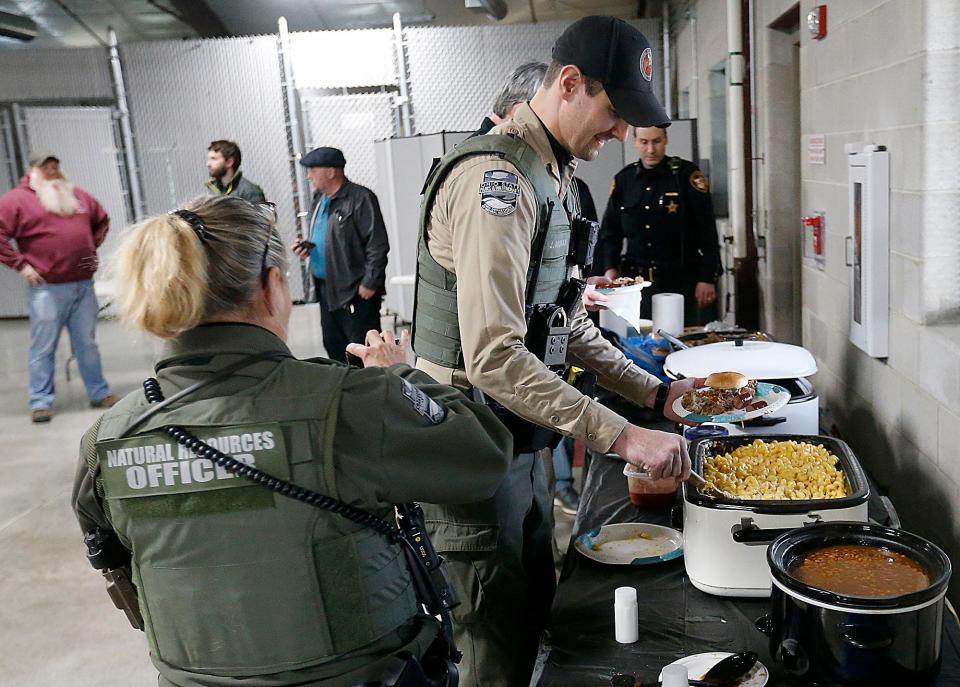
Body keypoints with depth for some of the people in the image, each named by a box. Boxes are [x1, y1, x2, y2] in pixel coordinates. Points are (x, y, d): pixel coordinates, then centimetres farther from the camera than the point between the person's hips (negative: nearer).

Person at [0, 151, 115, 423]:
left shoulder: (78, 195, 13)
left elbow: (102, 220, 27)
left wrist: (93, 248, 17)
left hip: (84, 284, 5)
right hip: (46, 288, -4)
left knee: (87, 344, 13)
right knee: (43, 348, 2)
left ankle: (99, 393, 22)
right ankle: (41, 401, 11)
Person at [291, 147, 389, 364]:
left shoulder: (361, 198, -12)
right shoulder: (319, 199, 15)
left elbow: (378, 245, -16)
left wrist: (369, 284, -18)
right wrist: (306, 247, 8)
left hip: (356, 291, -9)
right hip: (326, 289, 9)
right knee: (333, 346, 16)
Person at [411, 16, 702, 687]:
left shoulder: (552, 176, 12)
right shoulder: (496, 177, -22)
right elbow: (493, 358, -29)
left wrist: (655, 392, 8)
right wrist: (622, 436, -28)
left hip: (518, 432, 10)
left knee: (536, 597, 22)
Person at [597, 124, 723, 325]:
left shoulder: (687, 175, -3)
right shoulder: (623, 179, 8)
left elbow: (706, 231, -5)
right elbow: (610, 230, 13)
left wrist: (707, 278, -9)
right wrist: (610, 268, -2)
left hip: (681, 282, -3)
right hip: (636, 282, 3)